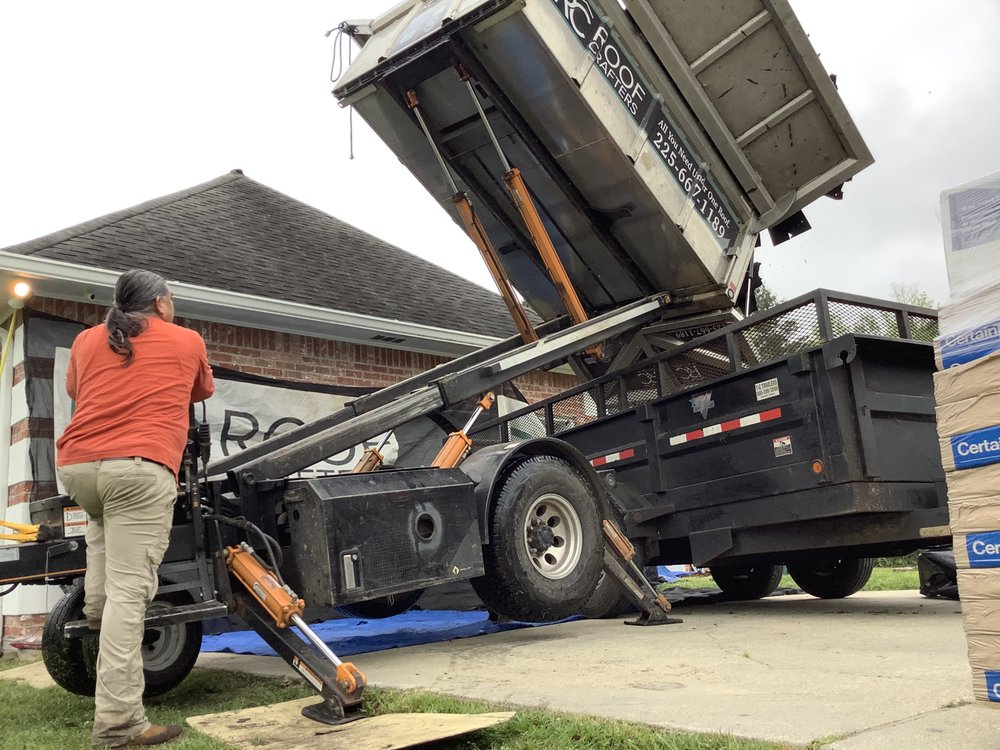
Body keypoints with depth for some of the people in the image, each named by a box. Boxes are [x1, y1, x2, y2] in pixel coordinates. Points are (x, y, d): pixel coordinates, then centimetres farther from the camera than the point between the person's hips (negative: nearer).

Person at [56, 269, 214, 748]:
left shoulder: (87, 340, 21)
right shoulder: (187, 341, 14)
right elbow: (202, 393, 32)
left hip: (76, 466, 5)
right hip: (140, 468, -5)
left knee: (103, 518, 39)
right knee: (127, 593, -9)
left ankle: (96, 607, 27)